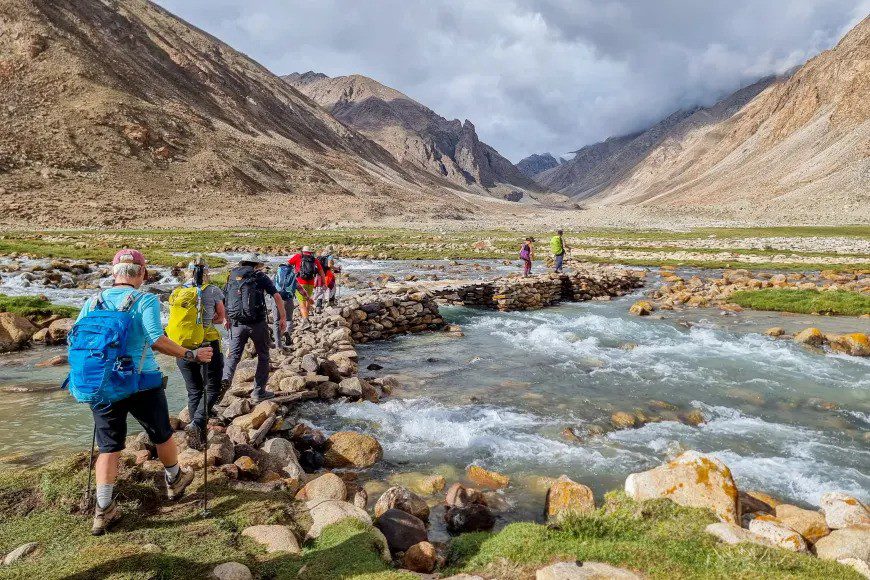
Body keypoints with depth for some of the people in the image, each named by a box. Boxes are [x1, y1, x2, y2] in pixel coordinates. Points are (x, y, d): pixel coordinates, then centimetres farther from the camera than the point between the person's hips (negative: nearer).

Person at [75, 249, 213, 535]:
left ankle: (103, 510, 12)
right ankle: (174, 481, 39)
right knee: (162, 435, 18)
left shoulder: (92, 302, 4)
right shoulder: (146, 300, -11)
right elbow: (156, 339, -23)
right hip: (141, 383, -4)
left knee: (108, 447, 14)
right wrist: (191, 355, -14)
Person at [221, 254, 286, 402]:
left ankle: (226, 378, -18)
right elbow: (277, 297, -5)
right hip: (258, 323, -2)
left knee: (233, 354, 10)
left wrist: (226, 319, 24)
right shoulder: (261, 276, 2)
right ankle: (259, 391, 15)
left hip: (237, 323, 2)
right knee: (263, 356, 12)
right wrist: (283, 318, 2)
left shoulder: (232, 276, 12)